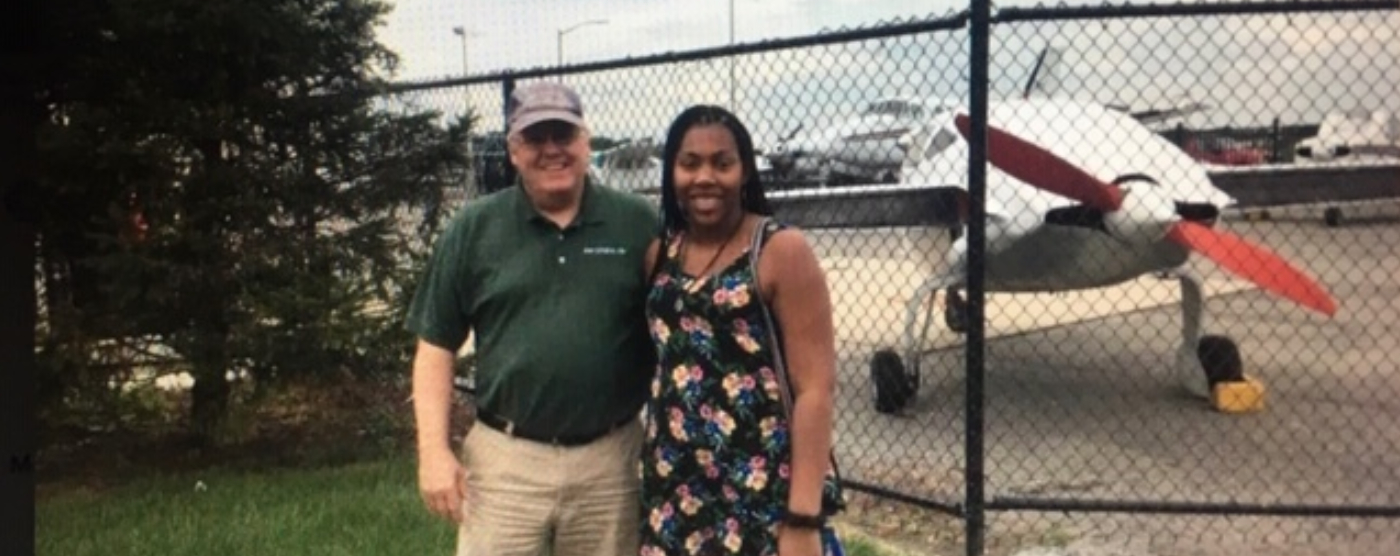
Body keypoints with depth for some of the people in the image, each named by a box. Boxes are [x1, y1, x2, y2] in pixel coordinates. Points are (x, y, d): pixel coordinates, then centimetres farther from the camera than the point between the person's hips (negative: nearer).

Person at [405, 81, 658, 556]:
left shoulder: (638, 224, 1)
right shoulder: (473, 229, 1)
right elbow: (436, 346, 4)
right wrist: (434, 449, -5)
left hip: (610, 461, 1)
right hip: (506, 460, 0)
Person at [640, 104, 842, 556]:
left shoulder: (781, 251, -10)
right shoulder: (660, 253, 8)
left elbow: (815, 388, -14)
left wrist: (803, 519, -19)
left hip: (762, 496, -6)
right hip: (676, 493, 6)